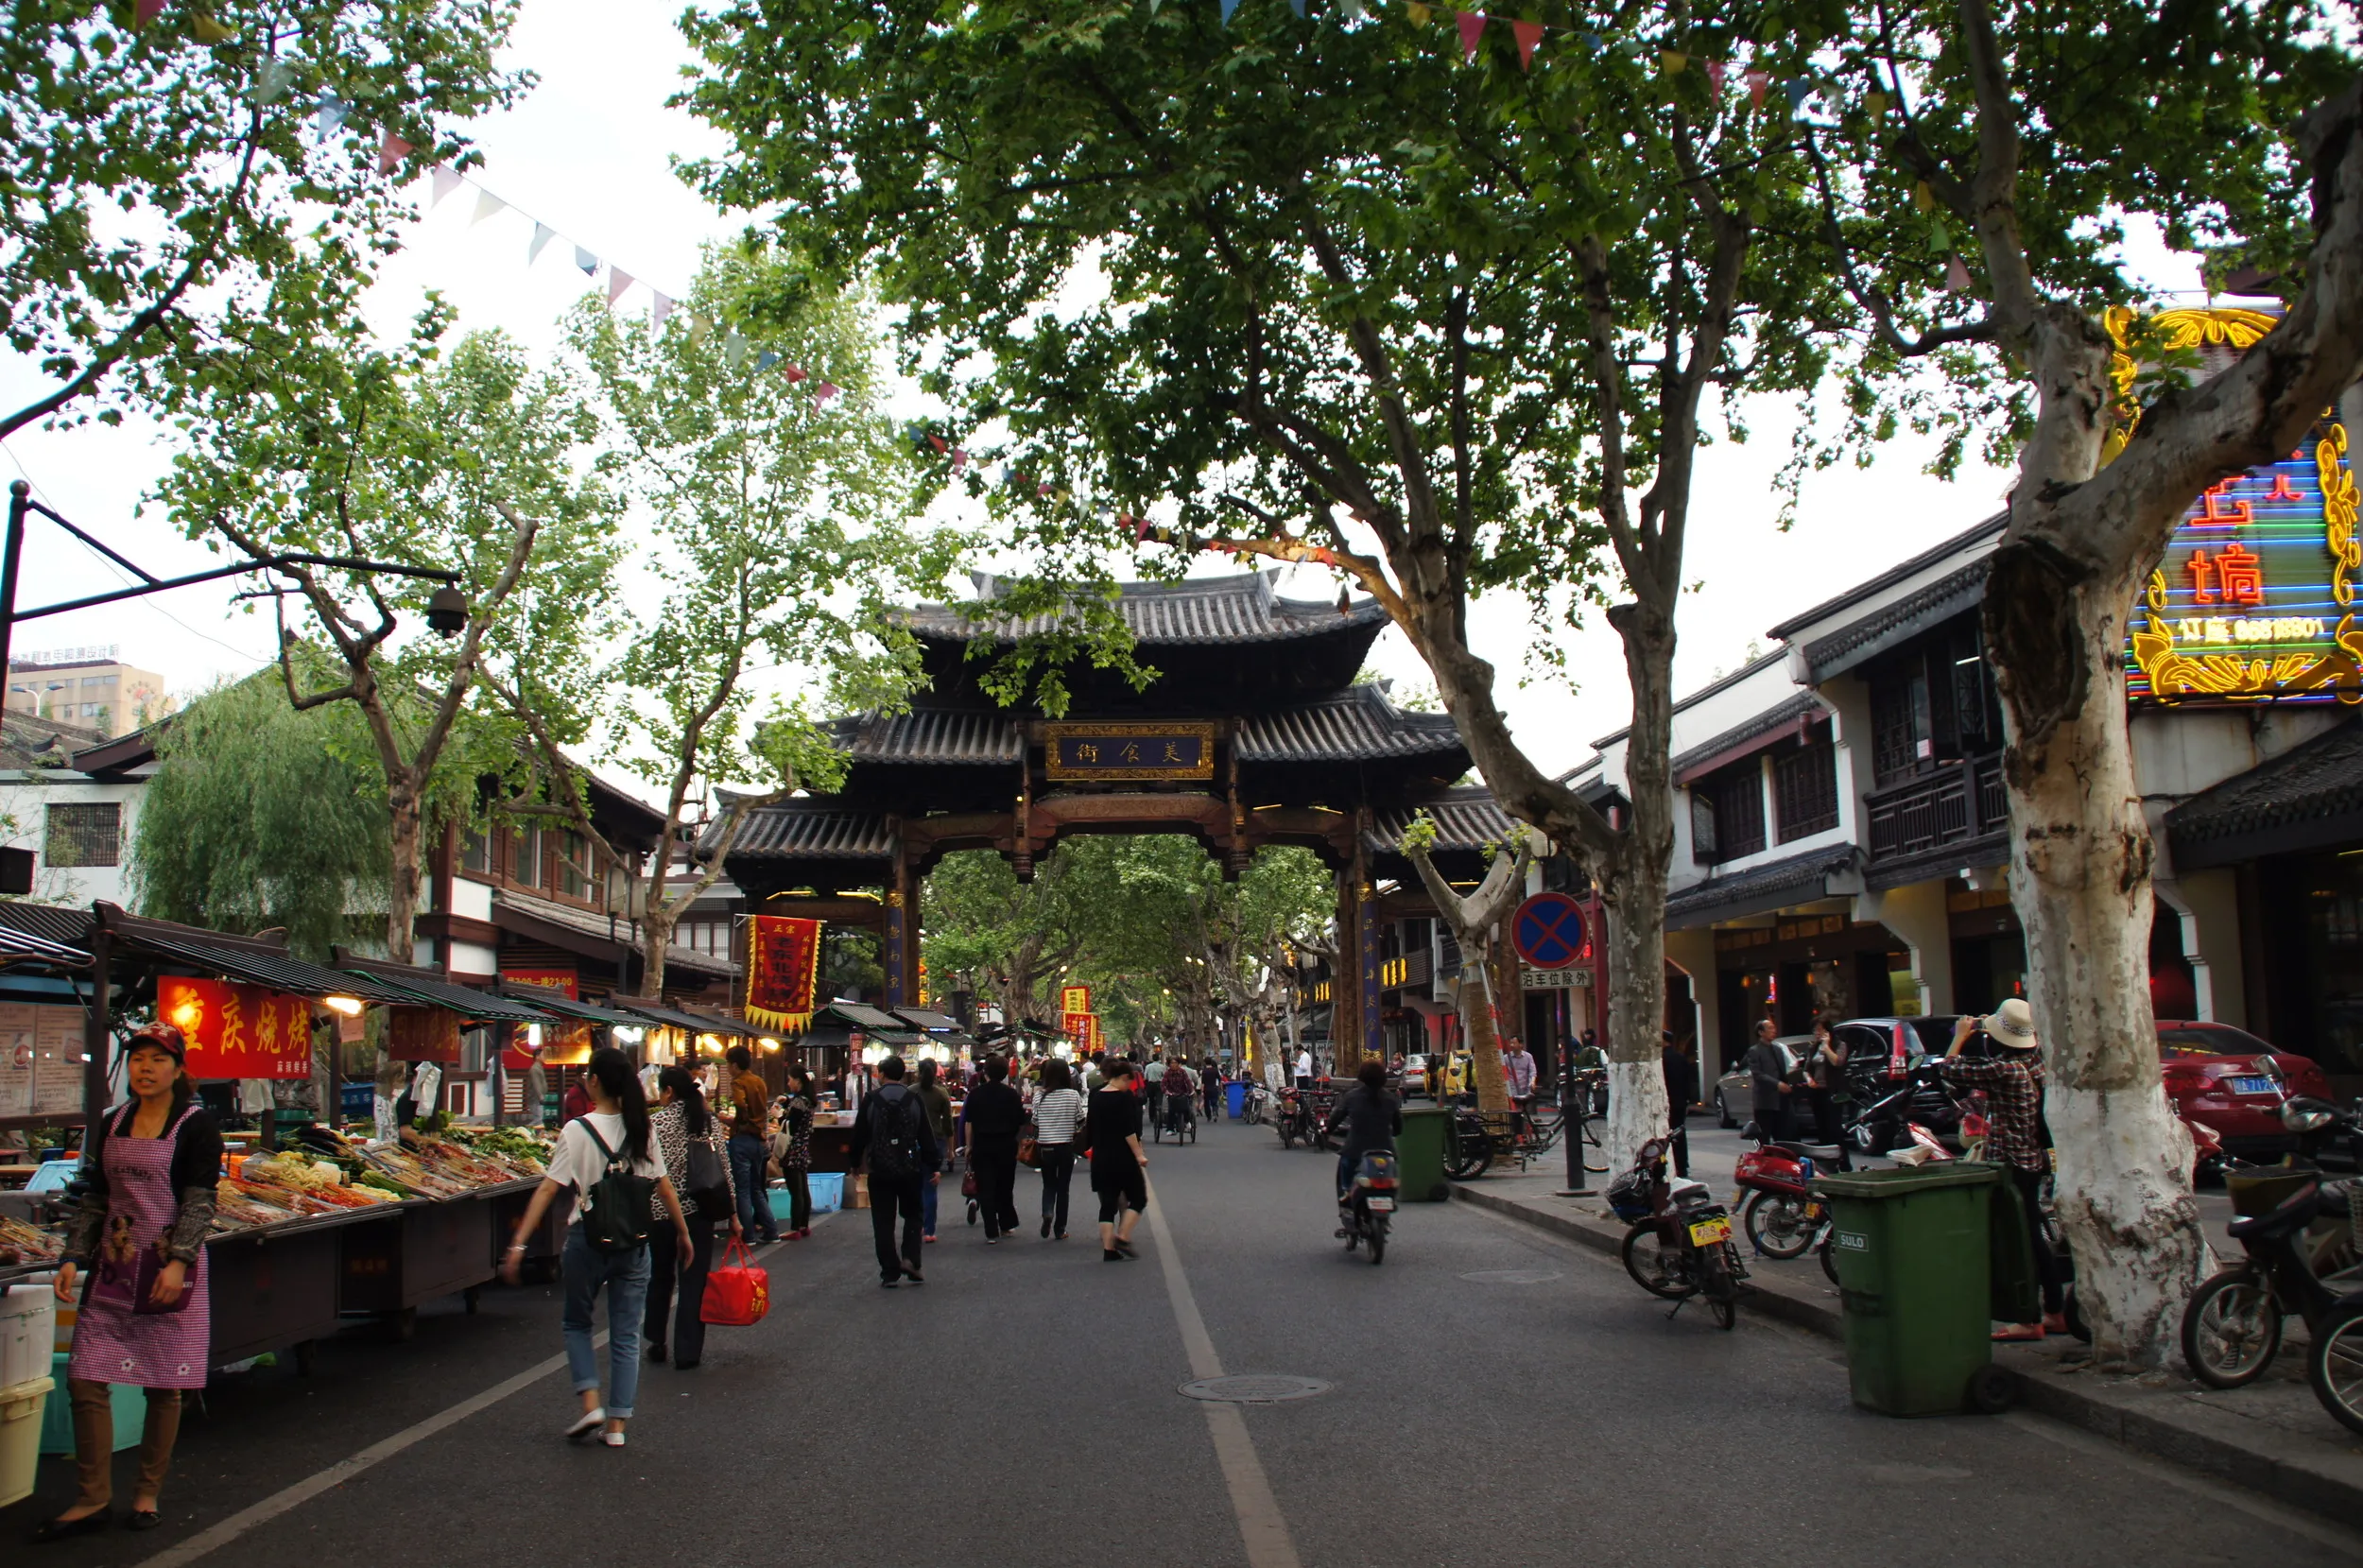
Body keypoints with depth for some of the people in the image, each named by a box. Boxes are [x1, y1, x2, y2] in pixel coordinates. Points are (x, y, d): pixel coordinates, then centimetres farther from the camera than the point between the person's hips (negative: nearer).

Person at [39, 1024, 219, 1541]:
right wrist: (74, 1257, 4)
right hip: (113, 1269, 5)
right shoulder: (112, 1124, 11)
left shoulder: (195, 1126, -5)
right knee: (84, 1381, 0)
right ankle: (93, 1501, 11)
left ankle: (147, 1495, 17)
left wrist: (178, 1261, -22)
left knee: (163, 1385, 3)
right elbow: (95, 1199, 14)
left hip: (171, 1271, -5)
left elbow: (200, 1202, -11)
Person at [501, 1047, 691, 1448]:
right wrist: (683, 1233, 15)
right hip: (633, 1242, 3)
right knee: (626, 1335, 10)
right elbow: (665, 1187, 5)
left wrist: (518, 1244, -13)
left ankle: (590, 1403, 5)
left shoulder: (577, 1131, -10)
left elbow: (548, 1189, -13)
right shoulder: (640, 1129, 1)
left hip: (588, 1240, -3)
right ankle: (617, 1424, 10)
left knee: (575, 1322, 19)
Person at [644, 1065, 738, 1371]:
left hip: (661, 1210, -1)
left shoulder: (654, 1122, -7)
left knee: (660, 1277, 17)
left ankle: (656, 1343, 26)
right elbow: (725, 1169, 0)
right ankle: (687, 1351, 7)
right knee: (694, 1280, 6)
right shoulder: (708, 1120, 1)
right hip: (699, 1211, 1)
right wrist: (732, 1213, 5)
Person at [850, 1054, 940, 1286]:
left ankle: (890, 1272, 4)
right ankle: (910, 1259, -2)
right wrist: (934, 1165, 7)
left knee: (883, 1221, 5)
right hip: (910, 1169, 1)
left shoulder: (870, 1100, -3)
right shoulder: (914, 1099, 0)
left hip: (879, 1169, -1)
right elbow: (926, 1136, 0)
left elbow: (859, 1134, 2)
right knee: (912, 1215, 16)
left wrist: (856, 1163, 15)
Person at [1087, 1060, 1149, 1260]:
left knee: (1108, 1203, 8)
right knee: (1138, 1198, 7)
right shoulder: (1125, 1098, -12)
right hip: (1123, 1158, -6)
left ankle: (1108, 1249, 2)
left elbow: (1089, 1128, 15)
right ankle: (1123, 1238, -6)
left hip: (1100, 1159, 6)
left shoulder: (1096, 1097, 8)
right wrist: (1139, 1154, -17)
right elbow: (1129, 1131, -19)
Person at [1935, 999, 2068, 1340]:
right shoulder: (2037, 1062, 2)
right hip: (2034, 1161, 9)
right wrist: (1987, 1029, 23)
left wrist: (1961, 1035, 2)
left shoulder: (2002, 1069, -22)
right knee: (2034, 1238, 17)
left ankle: (2029, 1321, 3)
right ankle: (2056, 1313, 24)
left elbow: (1949, 1069, -13)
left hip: (2010, 1164, -9)